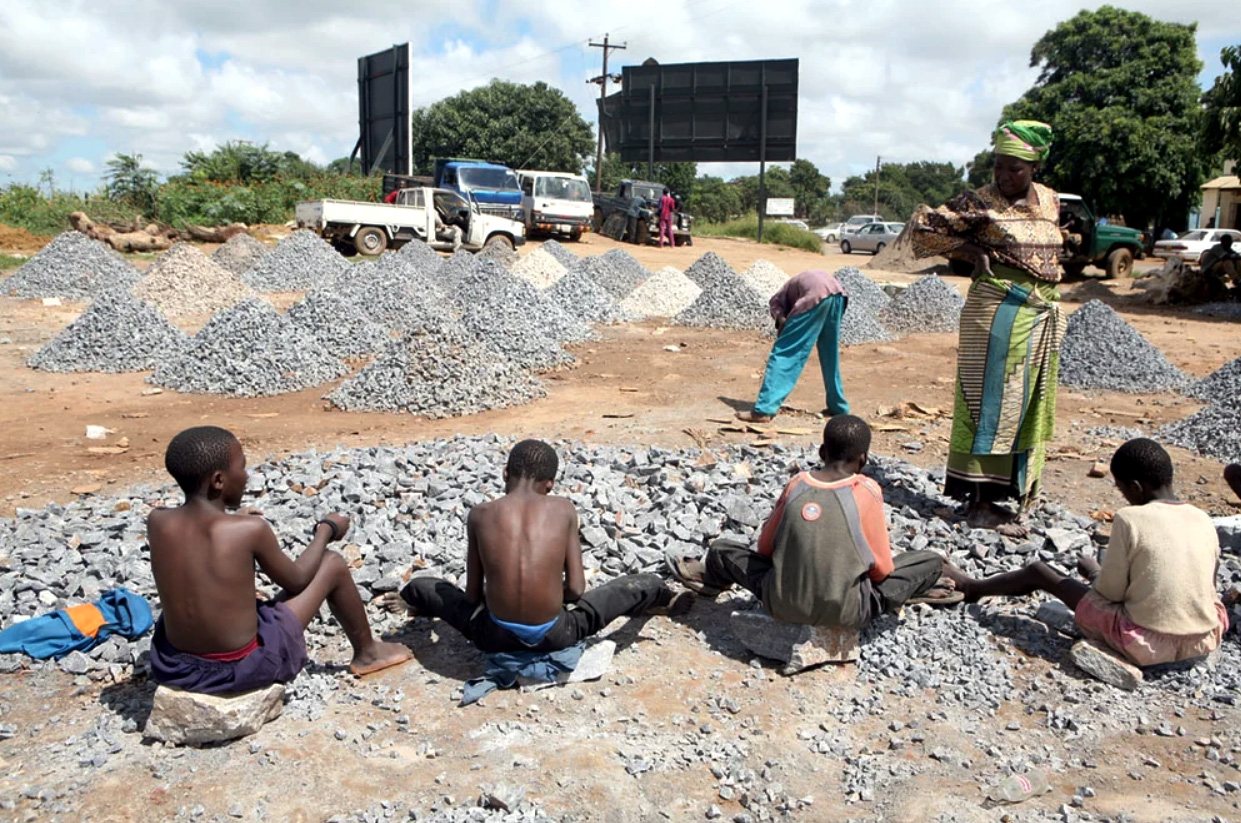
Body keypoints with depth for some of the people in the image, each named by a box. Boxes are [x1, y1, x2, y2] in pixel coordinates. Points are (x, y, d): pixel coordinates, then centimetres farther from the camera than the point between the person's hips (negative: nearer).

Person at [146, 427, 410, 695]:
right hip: (245, 668, -5)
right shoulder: (250, 529, -22)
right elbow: (296, 580, -4)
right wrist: (326, 530, 11)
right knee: (333, 564, 8)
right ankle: (367, 652, 31)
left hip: (174, 665, 5)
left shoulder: (157, 522, -8)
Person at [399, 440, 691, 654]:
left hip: (494, 637, 1)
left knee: (418, 587, 27)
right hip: (553, 637, 0)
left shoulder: (480, 514, -2)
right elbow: (576, 588, -2)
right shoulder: (564, 509, -3)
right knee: (645, 584, 21)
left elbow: (472, 594, 4)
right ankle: (665, 605, 53)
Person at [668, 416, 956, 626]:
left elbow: (765, 547, 11)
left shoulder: (796, 485, 1)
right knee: (931, 561, 10)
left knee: (722, 549, 23)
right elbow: (882, 568, -1)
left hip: (783, 606, 2)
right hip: (846, 613, -2)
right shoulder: (867, 492, -6)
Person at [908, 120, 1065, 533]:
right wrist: (974, 252, -13)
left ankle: (1013, 491, 22)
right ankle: (979, 503, -2)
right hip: (999, 312, -7)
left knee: (1027, 406, 11)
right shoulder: (981, 202, -8)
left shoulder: (1049, 200, 10)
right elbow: (923, 226, -10)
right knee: (992, 404, -7)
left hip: (1043, 315, 7)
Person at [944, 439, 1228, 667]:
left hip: (1146, 645, -6)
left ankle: (973, 588, 35)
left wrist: (1093, 572, 14)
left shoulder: (1130, 519, -14)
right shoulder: (1205, 521, 2)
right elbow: (1205, 586, 15)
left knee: (1039, 572, 9)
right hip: (1204, 643, 6)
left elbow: (1110, 591, -9)